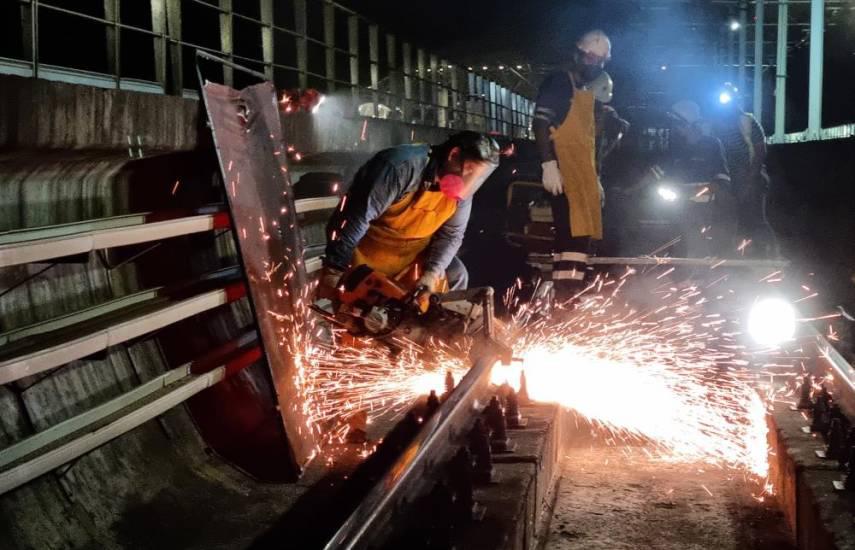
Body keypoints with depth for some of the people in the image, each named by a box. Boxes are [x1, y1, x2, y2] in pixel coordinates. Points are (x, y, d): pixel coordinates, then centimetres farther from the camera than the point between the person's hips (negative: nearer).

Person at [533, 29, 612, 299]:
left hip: (584, 174, 9)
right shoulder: (558, 82, -2)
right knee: (571, 234, -18)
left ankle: (571, 297, 10)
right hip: (563, 171, -9)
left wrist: (596, 178, 24)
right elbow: (540, 123, -13)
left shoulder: (588, 94, 24)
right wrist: (548, 164, -23)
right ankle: (565, 298, -22)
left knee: (581, 234, 7)